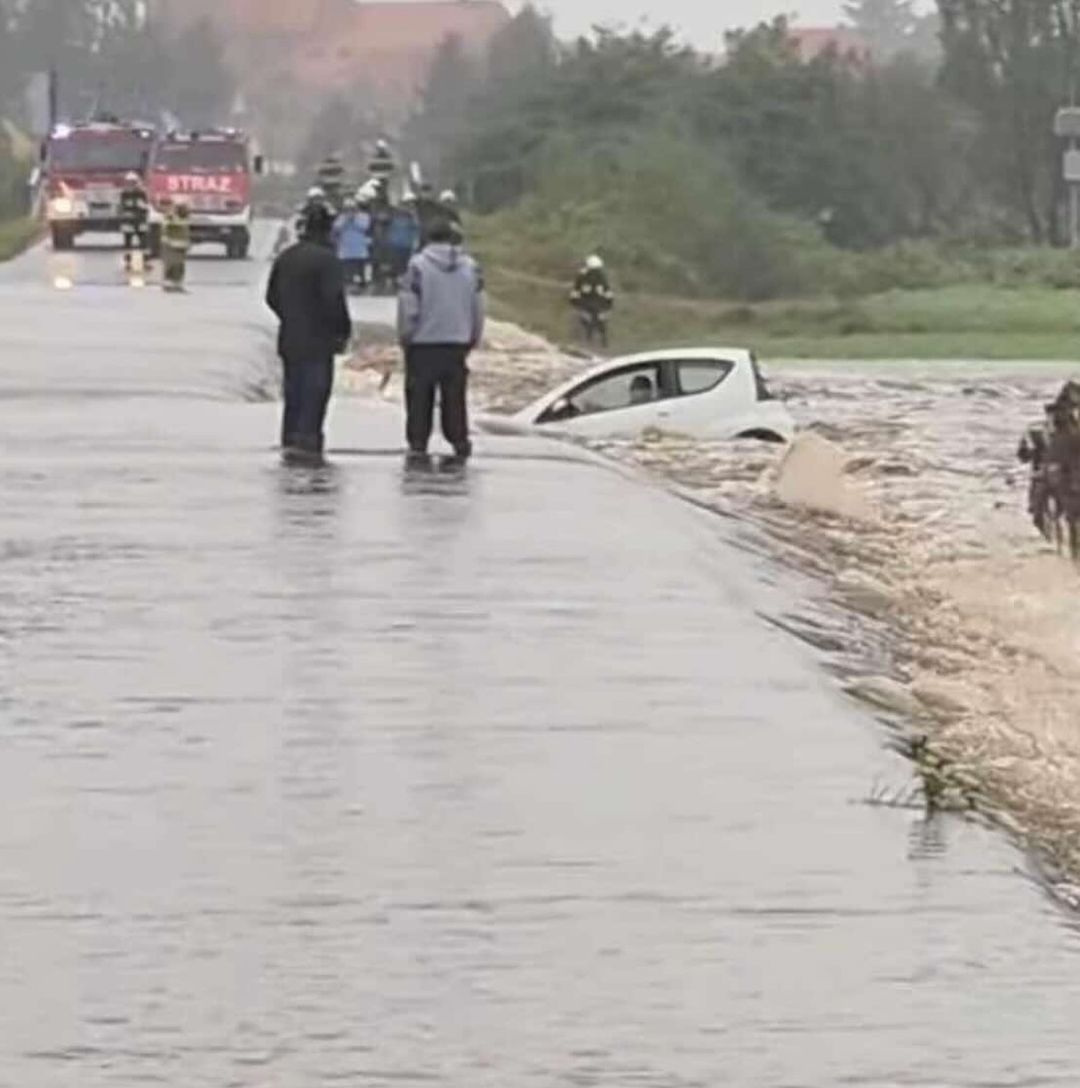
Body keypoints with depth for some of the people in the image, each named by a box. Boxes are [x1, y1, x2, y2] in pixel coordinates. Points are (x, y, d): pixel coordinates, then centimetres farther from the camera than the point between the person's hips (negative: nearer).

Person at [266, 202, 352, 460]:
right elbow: (334, 300, -18)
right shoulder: (326, 259, -15)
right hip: (318, 340, -7)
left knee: (293, 391, 13)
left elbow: (272, 296, 14)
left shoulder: (286, 257, 9)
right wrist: (343, 330, -7)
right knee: (315, 390, -3)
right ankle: (306, 440, -9)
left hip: (290, 338, 7)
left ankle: (289, 439, 14)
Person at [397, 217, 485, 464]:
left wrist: (405, 335, 3)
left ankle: (418, 445, 1)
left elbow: (407, 305, -9)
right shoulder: (470, 266, 5)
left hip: (423, 342, -3)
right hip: (457, 342, 3)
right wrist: (473, 337, 19)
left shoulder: (418, 265, -8)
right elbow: (478, 307, 9)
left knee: (420, 398, 3)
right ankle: (460, 443, 8)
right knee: (455, 397, 10)